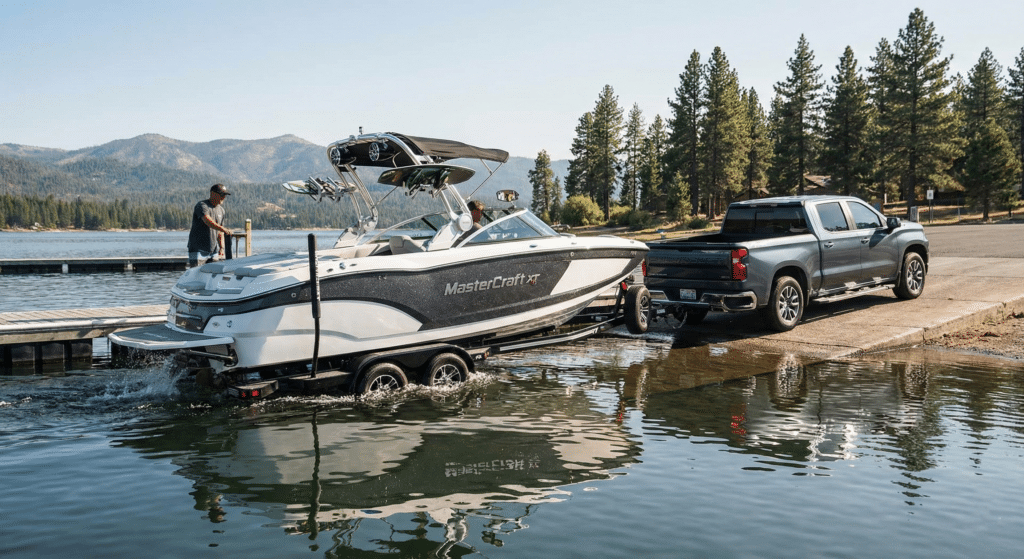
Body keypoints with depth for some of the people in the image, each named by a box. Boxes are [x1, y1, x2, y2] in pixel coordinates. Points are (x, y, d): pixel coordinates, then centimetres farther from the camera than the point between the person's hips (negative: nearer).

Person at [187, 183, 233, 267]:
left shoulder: (221, 210, 11)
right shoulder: (202, 205, -13)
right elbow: (207, 221, -33)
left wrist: (221, 247, 10)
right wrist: (223, 229, -47)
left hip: (213, 248, 7)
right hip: (197, 247, -7)